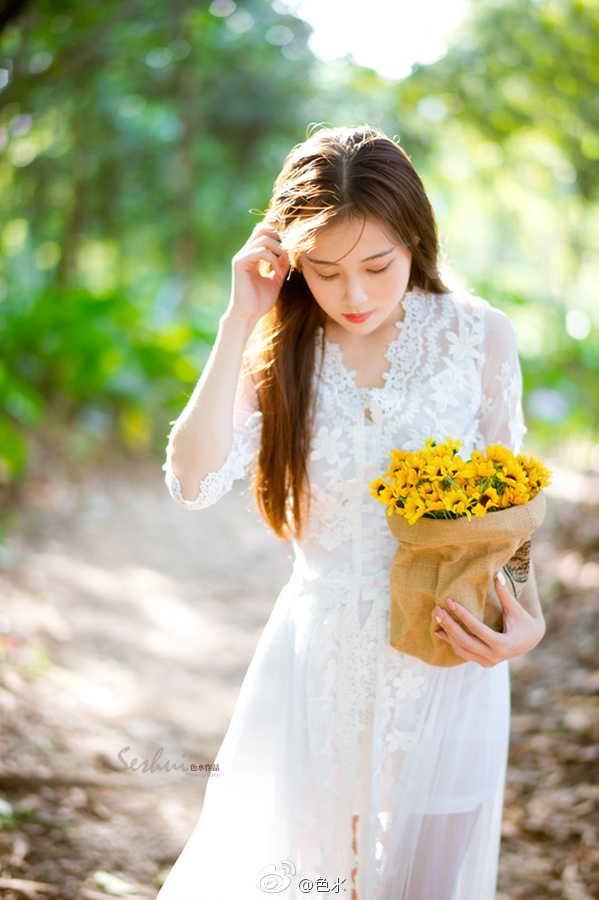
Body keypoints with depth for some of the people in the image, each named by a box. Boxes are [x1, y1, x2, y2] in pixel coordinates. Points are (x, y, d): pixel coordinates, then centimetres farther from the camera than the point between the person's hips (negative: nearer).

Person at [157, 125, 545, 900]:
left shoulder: (477, 336, -8)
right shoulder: (280, 349, -5)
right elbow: (195, 481, -18)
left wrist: (527, 618, -17)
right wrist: (239, 321, -20)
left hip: (444, 659, -1)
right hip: (317, 654, 2)